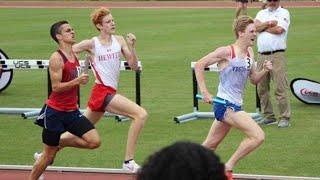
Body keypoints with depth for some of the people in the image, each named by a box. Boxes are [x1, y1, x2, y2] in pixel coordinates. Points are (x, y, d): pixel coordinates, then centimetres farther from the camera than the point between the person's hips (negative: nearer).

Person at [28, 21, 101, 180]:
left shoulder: (74, 55, 8)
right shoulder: (56, 58, -16)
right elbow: (56, 87, -21)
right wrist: (77, 81, -28)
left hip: (72, 112, 7)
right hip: (55, 112, -7)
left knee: (94, 142, -8)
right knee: (48, 155, 2)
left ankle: (61, 143, 12)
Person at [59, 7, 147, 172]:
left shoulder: (119, 40, 8)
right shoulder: (91, 44, -6)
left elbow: (134, 66, 4)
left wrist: (132, 47, -10)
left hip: (108, 93, 6)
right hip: (103, 92, -6)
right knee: (141, 114, -20)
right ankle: (129, 161, -17)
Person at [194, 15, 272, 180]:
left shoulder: (249, 52, 10)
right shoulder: (226, 52, -13)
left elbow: (254, 80, 18)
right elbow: (199, 65, -10)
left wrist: (264, 71, -3)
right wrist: (204, 92, -14)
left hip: (235, 105, 9)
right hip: (225, 105, -9)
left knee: (210, 145, 18)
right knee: (258, 136, -16)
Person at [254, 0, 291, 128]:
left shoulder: (284, 13, 4)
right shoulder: (261, 13, 19)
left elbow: (279, 29, -13)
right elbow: (255, 26, 1)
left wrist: (263, 27, 0)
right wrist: (269, 23, -8)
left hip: (277, 56, -6)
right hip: (262, 56, 6)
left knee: (280, 88, -10)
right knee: (262, 88, 7)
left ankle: (285, 118, -6)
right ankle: (268, 116, 17)